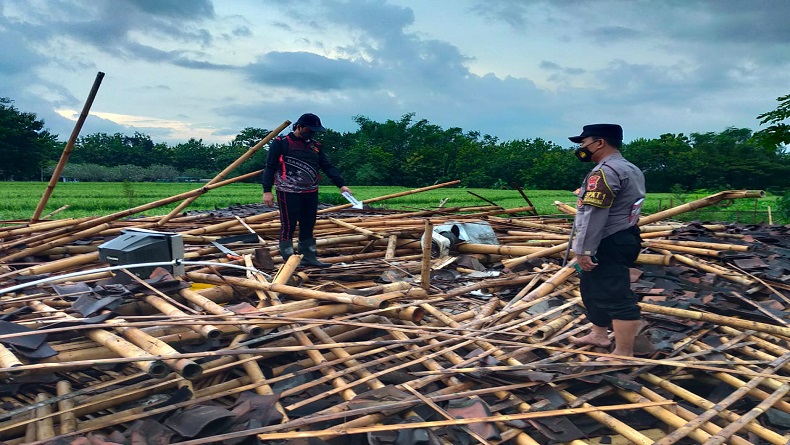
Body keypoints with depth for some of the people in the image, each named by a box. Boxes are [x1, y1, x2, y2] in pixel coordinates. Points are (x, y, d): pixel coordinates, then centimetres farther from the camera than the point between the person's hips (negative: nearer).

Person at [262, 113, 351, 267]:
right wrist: (267, 191, -12)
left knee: (308, 226, 11)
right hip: (288, 193, -6)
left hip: (310, 193, 6)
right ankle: (288, 260, 4)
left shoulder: (315, 146, 12)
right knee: (288, 226, -3)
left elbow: (328, 166, 7)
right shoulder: (281, 143, -4)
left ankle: (308, 257, 20)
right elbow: (270, 167, -5)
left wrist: (341, 185, -6)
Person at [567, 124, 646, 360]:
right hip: (621, 239, 11)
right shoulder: (630, 169, 16)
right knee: (593, 289, 22)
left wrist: (583, 249, -23)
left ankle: (624, 353, 0)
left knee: (615, 296, -6)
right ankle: (599, 334, 35)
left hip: (608, 245, -11)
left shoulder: (605, 172, -19)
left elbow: (594, 215, -25)